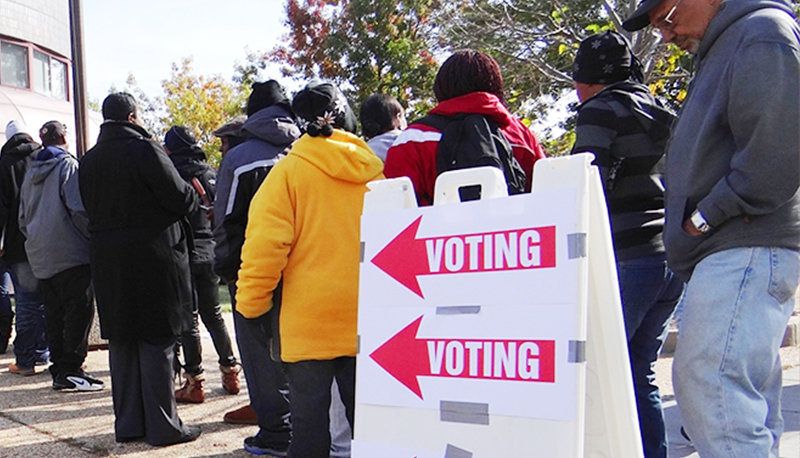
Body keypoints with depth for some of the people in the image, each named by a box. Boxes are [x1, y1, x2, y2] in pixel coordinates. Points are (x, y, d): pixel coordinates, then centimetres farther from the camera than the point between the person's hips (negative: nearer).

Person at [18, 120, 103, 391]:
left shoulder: (31, 173, 16)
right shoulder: (68, 165, -7)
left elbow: (23, 219, 21)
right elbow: (78, 209, -16)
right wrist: (94, 236, -6)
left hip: (40, 256, 7)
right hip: (70, 254, -7)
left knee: (54, 313, 11)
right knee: (79, 310, -4)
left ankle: (59, 369, 14)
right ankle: (71, 369, -6)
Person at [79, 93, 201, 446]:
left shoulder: (88, 161, 10)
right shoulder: (144, 150, -12)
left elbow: (90, 209, 14)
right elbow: (180, 199, -12)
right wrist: (195, 195, 8)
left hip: (107, 263, 6)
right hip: (152, 260, -6)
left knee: (121, 342, 12)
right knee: (156, 342, 0)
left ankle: (128, 423, 19)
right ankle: (162, 426, 5)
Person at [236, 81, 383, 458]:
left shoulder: (290, 171, -6)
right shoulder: (372, 170, 6)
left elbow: (265, 244, -11)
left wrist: (252, 303, -2)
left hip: (308, 319, -4)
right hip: (367, 320, 4)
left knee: (309, 413, 3)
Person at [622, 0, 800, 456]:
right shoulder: (725, 47, 25)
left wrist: (704, 218, -13)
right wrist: (701, 219, 14)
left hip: (746, 249, -10)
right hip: (733, 252, 10)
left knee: (710, 387, -14)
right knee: (747, 406, 10)